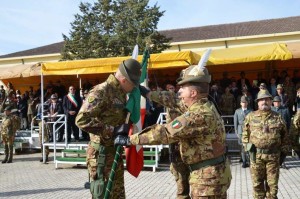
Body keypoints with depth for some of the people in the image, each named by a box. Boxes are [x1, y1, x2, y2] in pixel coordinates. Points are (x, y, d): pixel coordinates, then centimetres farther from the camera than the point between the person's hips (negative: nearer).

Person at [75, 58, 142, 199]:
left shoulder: (121, 93, 10)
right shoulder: (101, 92, -18)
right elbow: (81, 120, -25)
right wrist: (112, 130, -26)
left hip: (116, 152, 9)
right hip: (101, 153, -9)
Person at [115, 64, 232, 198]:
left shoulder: (199, 115, -26)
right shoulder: (205, 107, 5)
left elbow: (165, 133, -27)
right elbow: (174, 102, 17)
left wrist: (129, 140, -20)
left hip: (208, 175, -9)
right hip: (213, 172, 9)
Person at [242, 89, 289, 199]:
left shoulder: (278, 118, 4)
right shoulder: (251, 117, 3)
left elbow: (284, 136, 10)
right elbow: (245, 133, 10)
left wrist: (283, 152, 7)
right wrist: (247, 146, 1)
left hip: (273, 156, 0)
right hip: (256, 155, 0)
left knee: (272, 184, 8)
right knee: (257, 183, 9)